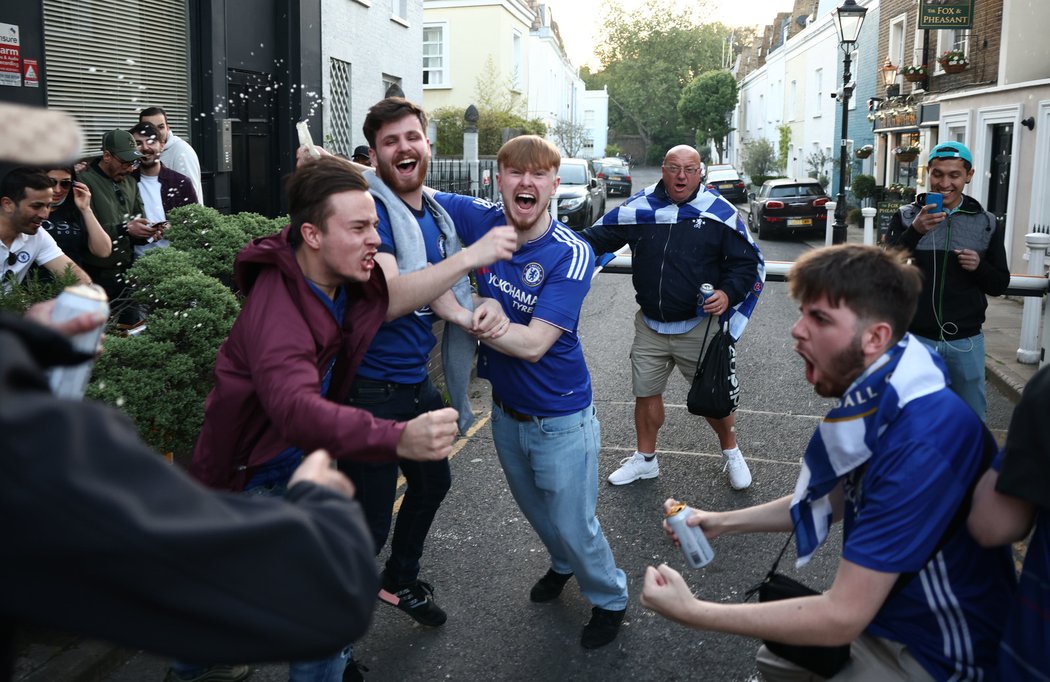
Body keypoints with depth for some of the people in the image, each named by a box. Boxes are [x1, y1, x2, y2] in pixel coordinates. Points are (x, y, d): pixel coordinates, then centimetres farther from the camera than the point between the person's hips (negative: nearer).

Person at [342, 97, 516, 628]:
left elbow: (451, 291, 16)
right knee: (368, 524, -2)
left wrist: (487, 303, -8)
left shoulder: (436, 214, 7)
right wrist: (472, 254, -34)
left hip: (417, 381, 9)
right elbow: (386, 299, -31)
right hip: (371, 390, -9)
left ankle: (401, 582, 50)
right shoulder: (370, 209, -18)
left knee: (432, 483, 26)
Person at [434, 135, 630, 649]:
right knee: (535, 510, 28)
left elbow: (532, 343, -31)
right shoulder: (480, 221, -13)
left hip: (560, 419, -5)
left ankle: (610, 598, 40)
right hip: (506, 410, 6)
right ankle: (564, 565, 59)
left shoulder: (572, 254, -26)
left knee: (574, 525, 10)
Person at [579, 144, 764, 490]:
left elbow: (747, 262, -2)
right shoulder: (638, 208, -3)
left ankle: (731, 452, 36)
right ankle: (645, 458, 34)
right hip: (650, 327, 2)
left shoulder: (719, 212, -7)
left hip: (699, 327, -2)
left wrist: (729, 294, -19)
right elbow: (595, 238, 2)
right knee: (645, 394, 13)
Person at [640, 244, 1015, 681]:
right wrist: (723, 522, 3)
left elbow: (842, 618, -31)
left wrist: (692, 612, -25)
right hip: (882, 612, 8)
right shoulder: (873, 401, -4)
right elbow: (832, 501, 13)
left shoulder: (923, 441, -34)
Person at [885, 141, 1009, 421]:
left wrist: (980, 267, -13)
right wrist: (914, 231, -26)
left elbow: (1000, 284, 8)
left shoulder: (987, 224, 5)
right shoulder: (906, 217, -1)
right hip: (916, 338, -1)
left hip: (966, 341, 2)